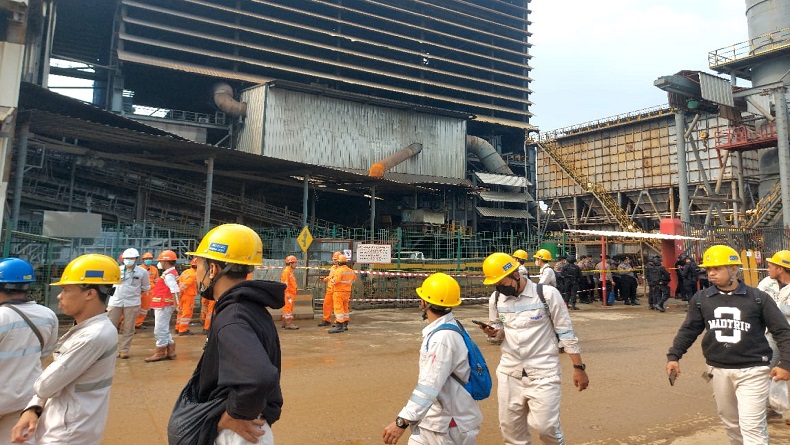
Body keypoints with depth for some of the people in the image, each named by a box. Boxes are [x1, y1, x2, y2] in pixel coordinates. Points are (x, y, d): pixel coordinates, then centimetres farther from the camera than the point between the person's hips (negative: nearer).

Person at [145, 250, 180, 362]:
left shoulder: (169, 275, -18)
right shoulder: (171, 273, 14)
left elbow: (175, 290, -26)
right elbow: (172, 288, 17)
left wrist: (176, 304, -28)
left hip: (164, 306, -11)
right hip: (163, 305, 11)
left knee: (160, 330, -2)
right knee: (164, 329, 16)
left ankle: (160, 353, 8)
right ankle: (170, 351, 21)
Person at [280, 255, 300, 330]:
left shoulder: (291, 271, 18)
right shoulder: (286, 271, -13)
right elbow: (285, 283, -19)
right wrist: (287, 293, -23)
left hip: (291, 293, 10)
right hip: (288, 293, -10)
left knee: (289, 308, 14)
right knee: (288, 308, -9)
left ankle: (285, 323, 21)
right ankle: (288, 324, -8)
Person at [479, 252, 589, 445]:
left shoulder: (547, 293, -13)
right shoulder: (496, 298, -1)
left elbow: (566, 332, -7)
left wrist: (578, 367, -6)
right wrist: (493, 331, -12)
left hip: (543, 372, -4)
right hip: (509, 372, 4)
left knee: (545, 425, -5)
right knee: (510, 427, 11)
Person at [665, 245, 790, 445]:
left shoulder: (758, 298, -5)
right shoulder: (700, 299, 1)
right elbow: (689, 330, 6)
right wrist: (674, 356, -2)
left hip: (752, 371, -3)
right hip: (718, 371, 3)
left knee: (752, 427, -5)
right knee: (730, 423, 17)